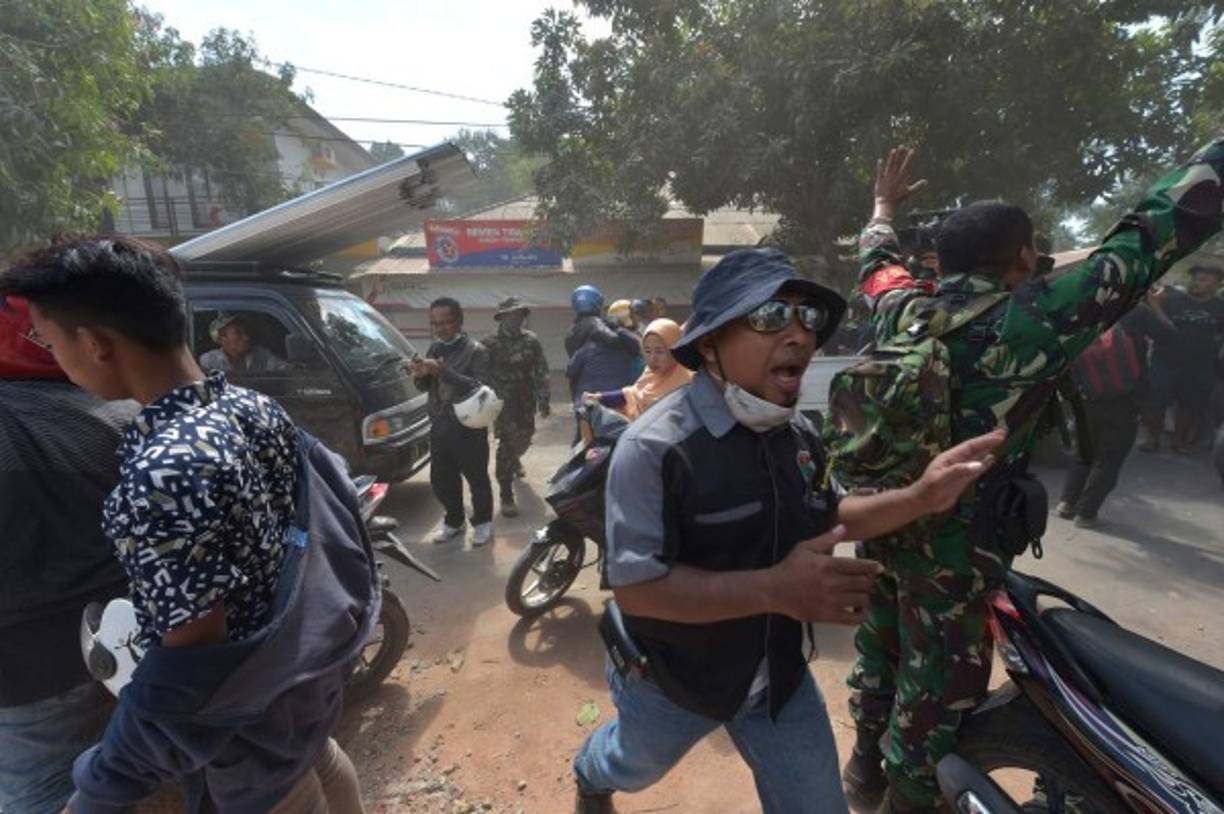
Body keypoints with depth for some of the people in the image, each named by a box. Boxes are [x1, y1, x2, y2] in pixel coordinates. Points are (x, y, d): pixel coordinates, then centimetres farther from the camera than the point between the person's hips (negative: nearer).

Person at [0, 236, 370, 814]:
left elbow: (192, 664, -28)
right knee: (321, 759, 32)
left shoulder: (161, 473, -34)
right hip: (304, 663, 6)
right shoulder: (258, 406, -10)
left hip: (246, 713, -6)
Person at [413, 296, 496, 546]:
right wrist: (421, 376, -7)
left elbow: (480, 387, -20)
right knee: (441, 480, 13)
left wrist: (445, 372, -27)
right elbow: (425, 388, 16)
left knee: (476, 478, 6)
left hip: (468, 428, -6)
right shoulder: (434, 349, 11)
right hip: (439, 426, 6)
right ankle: (453, 521, 32)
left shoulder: (475, 350, -9)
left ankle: (483, 522, 24)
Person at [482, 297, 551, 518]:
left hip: (526, 402, 4)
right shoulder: (491, 344, -8)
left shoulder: (531, 341, 1)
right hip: (502, 402, -4)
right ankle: (506, 497, -6)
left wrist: (543, 400, -4)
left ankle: (515, 461, 56)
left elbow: (541, 372, 0)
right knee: (506, 444, -10)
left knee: (523, 439, 20)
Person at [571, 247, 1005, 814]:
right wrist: (776, 589, -39)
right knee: (631, 767, 28)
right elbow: (635, 586, -31)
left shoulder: (800, 434, -6)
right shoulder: (654, 446, -31)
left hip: (779, 673, 4)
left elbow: (827, 518, 8)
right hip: (673, 679, -3)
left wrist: (919, 498, -8)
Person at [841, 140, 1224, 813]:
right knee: (939, 685, 14)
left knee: (879, 648, 25)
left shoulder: (903, 312, -3)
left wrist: (885, 206, 34)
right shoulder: (1031, 320, -19)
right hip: (955, 546, -6)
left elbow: (877, 266, 18)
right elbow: (1153, 234, -13)